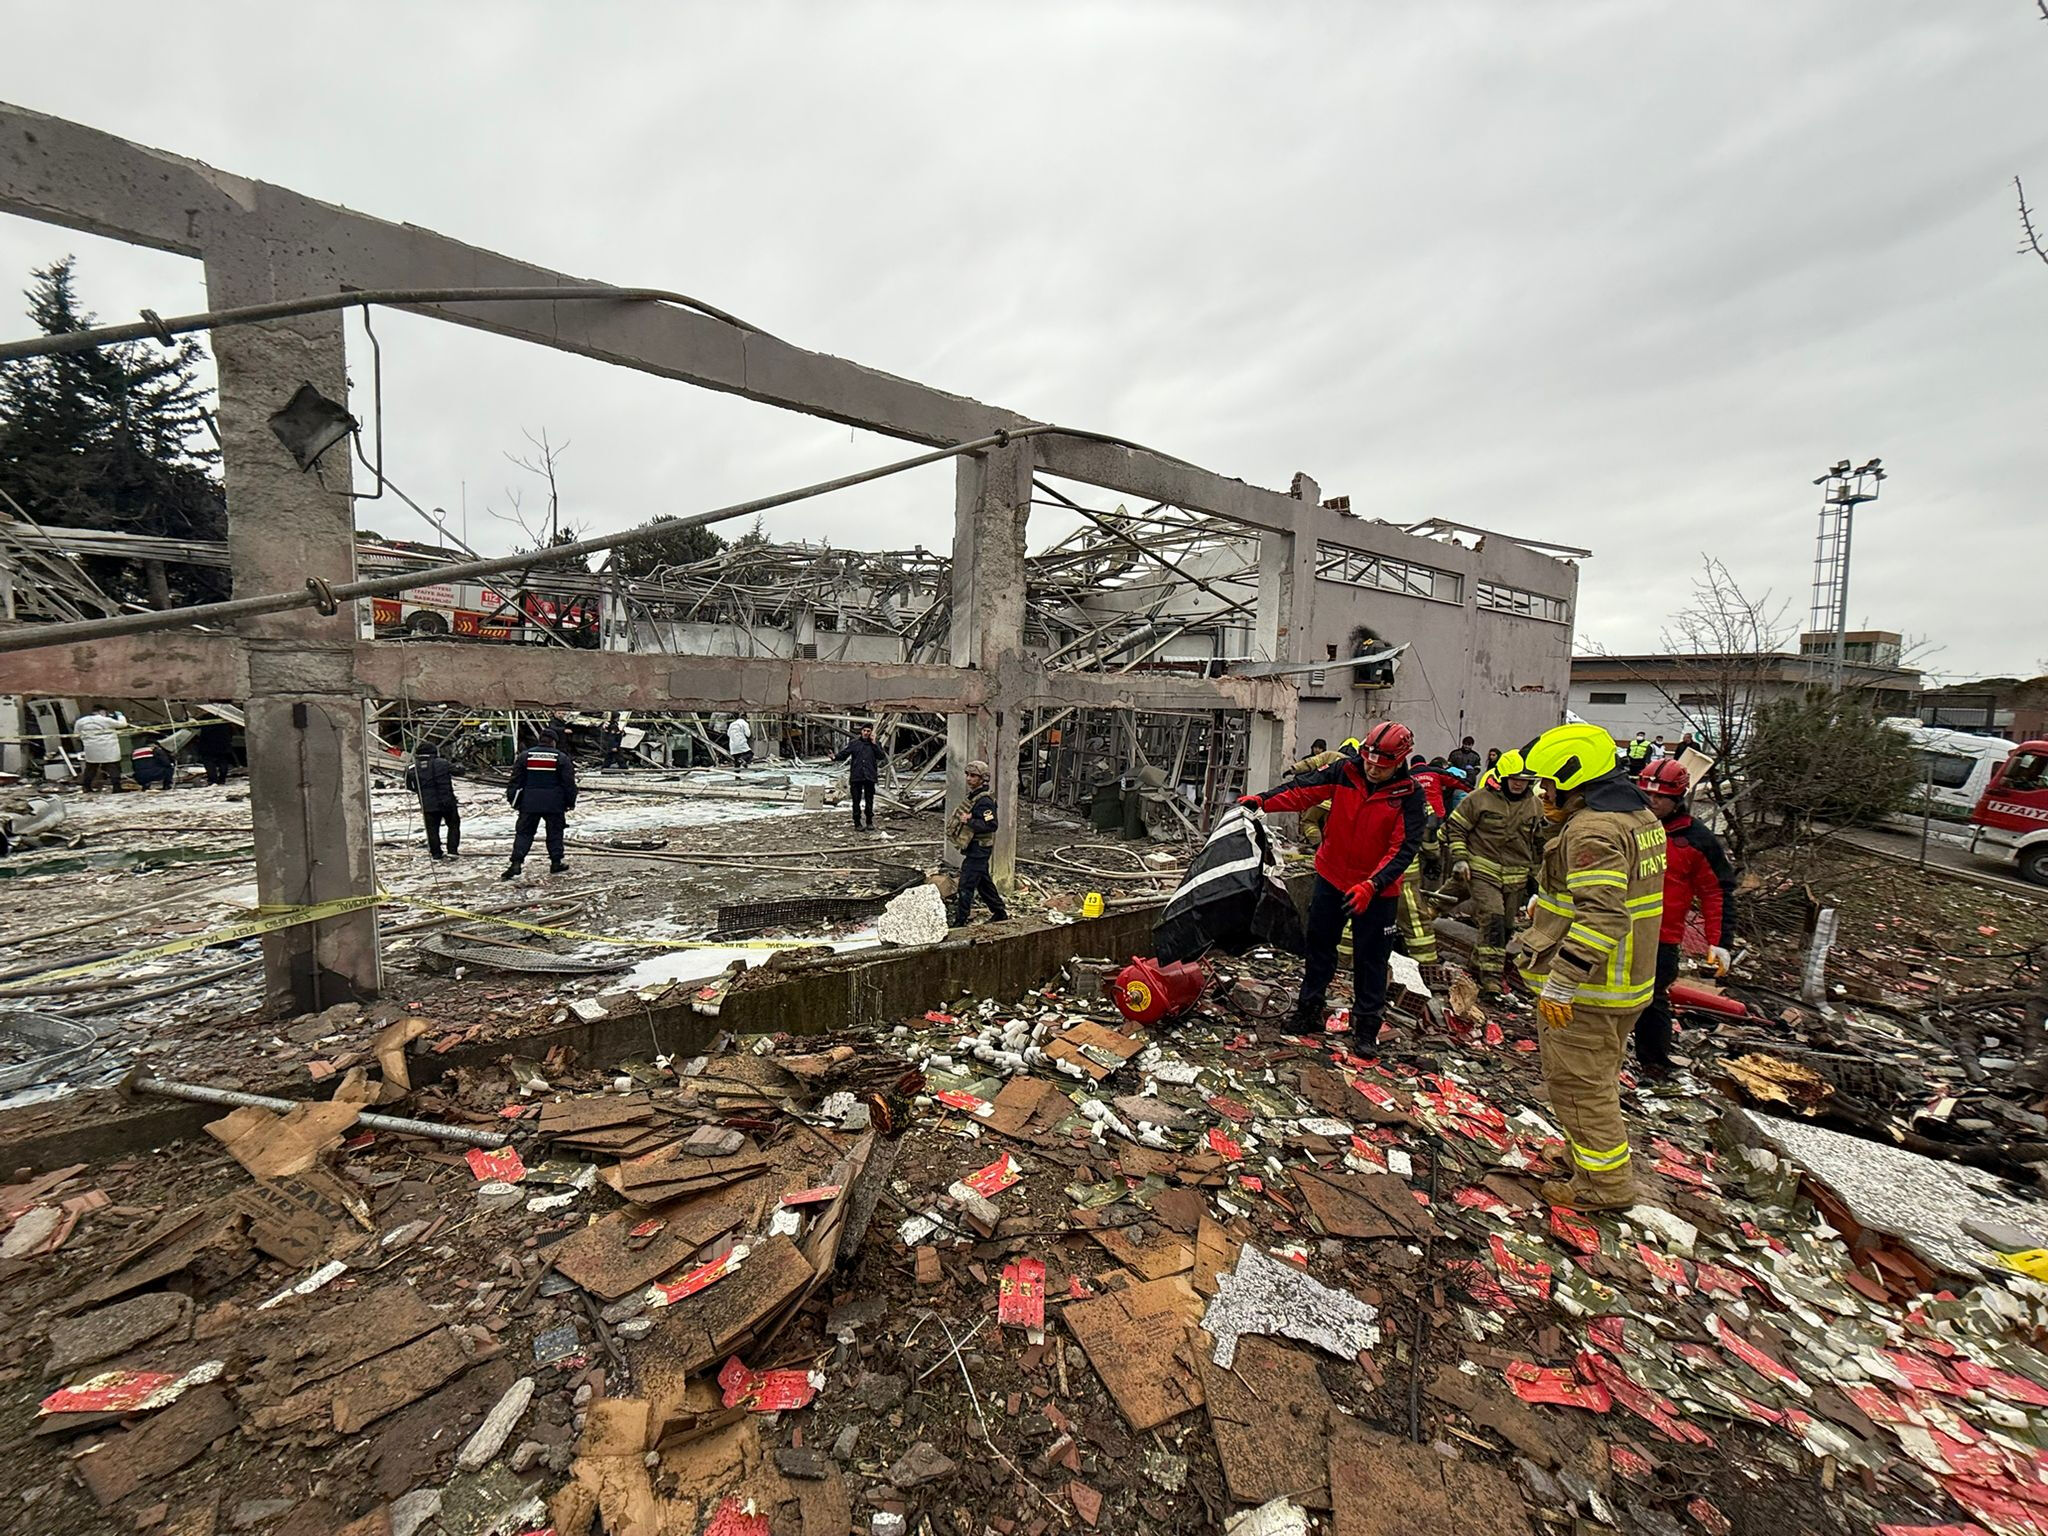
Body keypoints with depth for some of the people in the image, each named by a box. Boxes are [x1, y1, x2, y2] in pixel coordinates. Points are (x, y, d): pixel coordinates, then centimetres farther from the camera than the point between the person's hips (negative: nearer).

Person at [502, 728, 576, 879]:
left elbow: (516, 780, 5)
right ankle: (555, 863, 13)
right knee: (555, 832, 10)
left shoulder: (524, 756, 4)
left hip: (529, 803, 1)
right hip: (554, 803, -1)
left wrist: (513, 798, 13)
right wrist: (571, 802, 8)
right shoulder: (561, 757, -1)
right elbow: (569, 782, 0)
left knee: (524, 832, 5)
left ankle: (516, 864, -6)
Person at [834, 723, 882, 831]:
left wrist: (874, 744, -8)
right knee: (856, 800, 1)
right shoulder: (854, 743, 6)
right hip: (856, 777, -1)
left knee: (869, 800, 8)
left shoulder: (874, 744, 8)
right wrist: (835, 757, -20)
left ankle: (870, 822, 20)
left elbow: (881, 756, -5)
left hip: (870, 777, 1)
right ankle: (857, 823, 10)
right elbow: (843, 754, -1)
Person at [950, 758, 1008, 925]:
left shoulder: (984, 801, -20)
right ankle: (1000, 912, 32)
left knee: (966, 885, -7)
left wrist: (969, 821, -28)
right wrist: (964, 818, 5)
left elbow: (991, 825, -27)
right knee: (984, 882, 19)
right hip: (972, 848, 10)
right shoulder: (973, 796, 12)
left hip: (978, 850, -10)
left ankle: (959, 922, -1)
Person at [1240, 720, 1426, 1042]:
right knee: (1319, 945, 14)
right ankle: (1309, 1010, 30)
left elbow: (1404, 848, -19)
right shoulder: (1345, 771, -8)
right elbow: (1303, 790, -12)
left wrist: (1371, 885, -30)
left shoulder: (1410, 795, -15)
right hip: (1332, 877, 3)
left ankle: (1366, 1025, 25)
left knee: (1370, 958, 8)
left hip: (1377, 890, -3)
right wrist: (1262, 800, -28)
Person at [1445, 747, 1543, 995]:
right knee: (1492, 919, -18)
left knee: (1504, 925, 10)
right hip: (1483, 871, -5)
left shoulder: (1534, 805, 8)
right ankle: (1491, 976, -16)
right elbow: (1455, 827, 0)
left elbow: (1538, 841, 21)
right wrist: (1459, 858, -8)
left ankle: (1479, 965, 27)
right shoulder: (1480, 798, -7)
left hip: (1515, 877, 5)